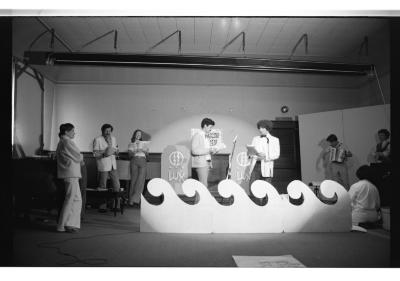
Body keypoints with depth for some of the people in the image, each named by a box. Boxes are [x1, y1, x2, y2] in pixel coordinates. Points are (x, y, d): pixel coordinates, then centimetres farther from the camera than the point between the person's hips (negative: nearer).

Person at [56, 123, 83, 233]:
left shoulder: (61, 142, 18)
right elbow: (78, 157, -11)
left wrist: (79, 159, 9)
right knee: (71, 198, -6)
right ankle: (63, 225, -2)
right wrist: (81, 157, 10)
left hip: (67, 173, 10)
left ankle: (72, 223, 15)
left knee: (77, 199, 12)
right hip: (71, 173, -10)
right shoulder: (68, 142, -12)